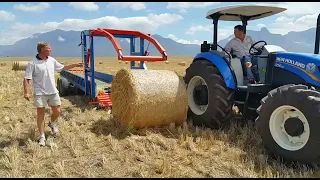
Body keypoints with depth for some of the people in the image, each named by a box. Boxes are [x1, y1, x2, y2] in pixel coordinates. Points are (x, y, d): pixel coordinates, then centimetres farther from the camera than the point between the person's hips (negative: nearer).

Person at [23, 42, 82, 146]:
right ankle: (42, 137, 13)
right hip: (40, 93, -5)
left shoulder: (52, 60, 6)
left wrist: (75, 65, 20)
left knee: (57, 111, 7)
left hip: (53, 92, 5)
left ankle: (52, 123, 40)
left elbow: (62, 68, 21)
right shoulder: (32, 63, -11)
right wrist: (26, 92, -21)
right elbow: (26, 79, -12)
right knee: (40, 113, 2)